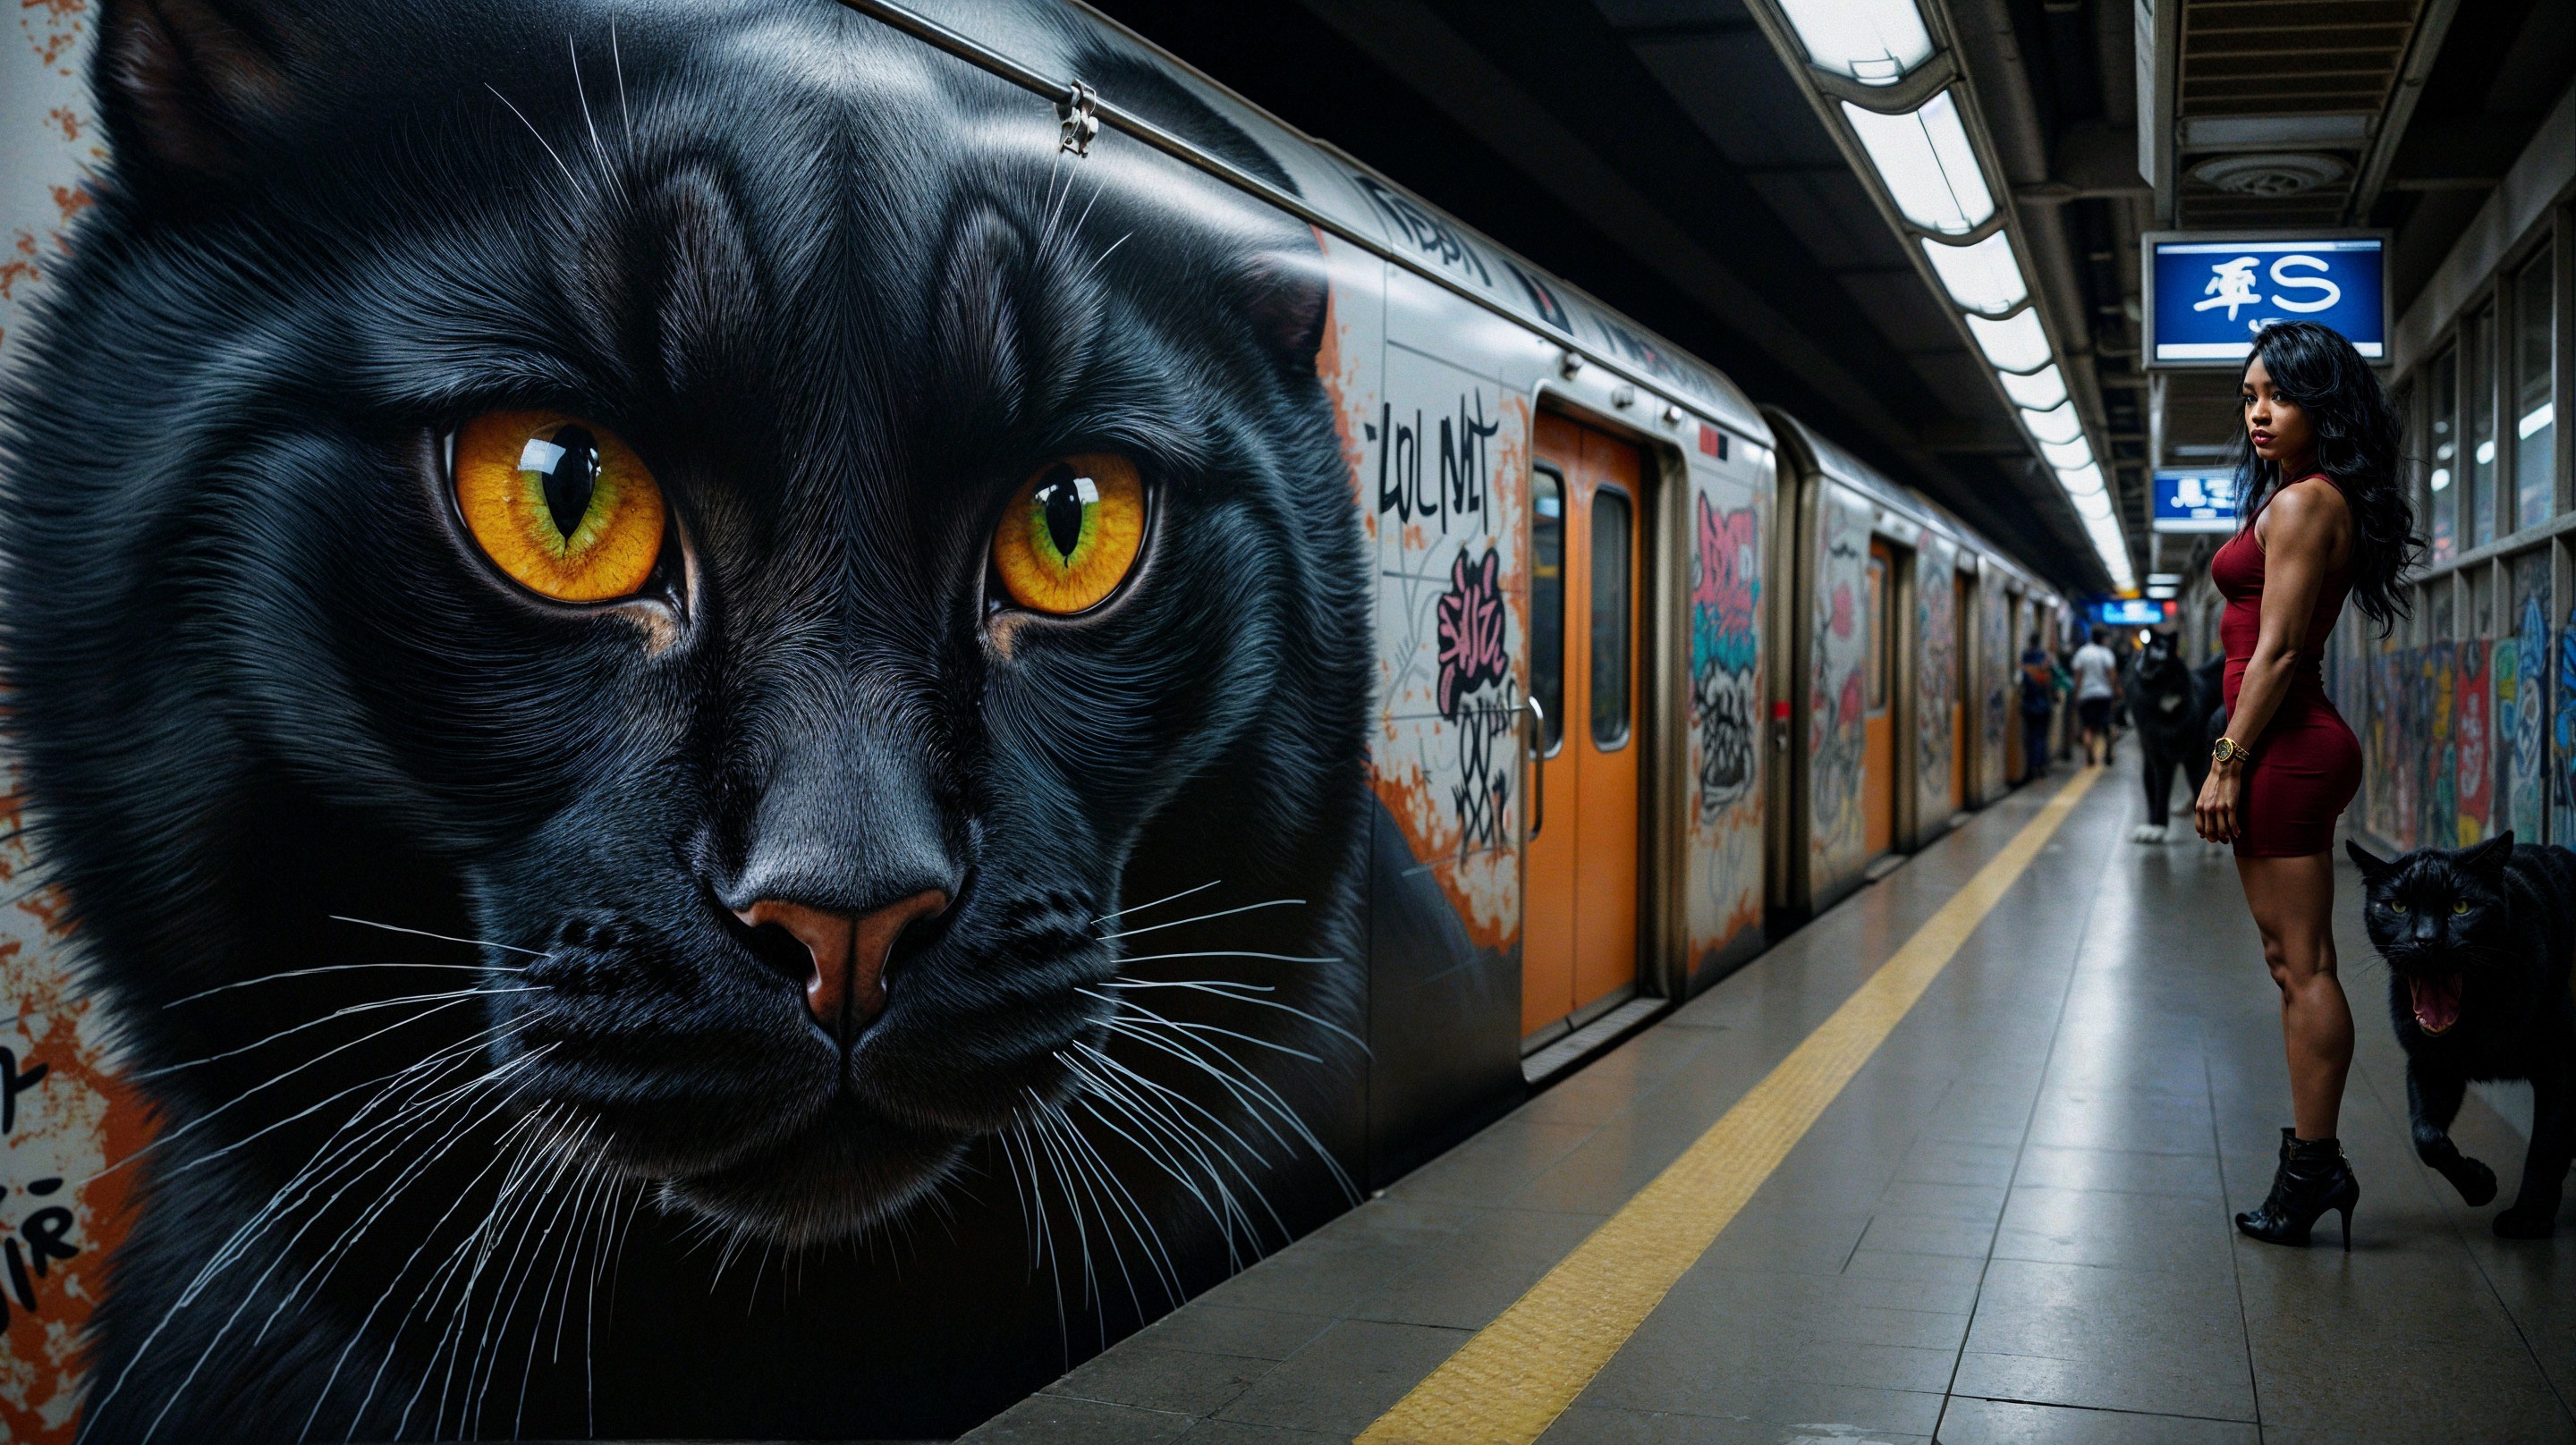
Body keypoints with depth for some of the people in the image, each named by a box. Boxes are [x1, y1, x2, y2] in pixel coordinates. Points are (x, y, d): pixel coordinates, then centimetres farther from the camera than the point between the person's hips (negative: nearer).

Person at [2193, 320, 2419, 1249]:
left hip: (2284, 749, -10)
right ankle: (2311, 1162, 18)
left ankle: (2314, 1165, -1)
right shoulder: (2324, 501, 18)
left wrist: (2228, 763, -16)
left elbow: (2276, 651, -16)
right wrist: (2239, 758, 20)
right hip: (2297, 746, 10)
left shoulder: (2301, 502, -12)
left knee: (2303, 965, -6)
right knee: (2296, 962, 12)